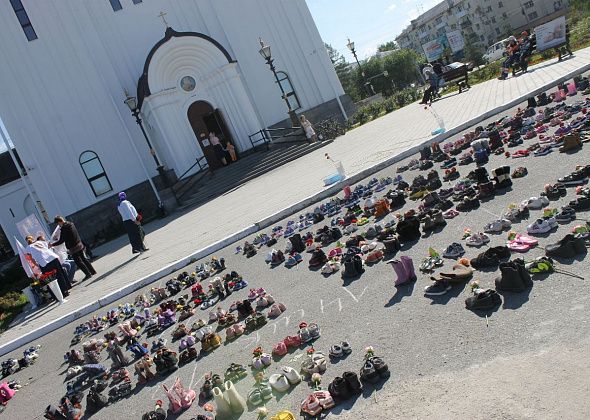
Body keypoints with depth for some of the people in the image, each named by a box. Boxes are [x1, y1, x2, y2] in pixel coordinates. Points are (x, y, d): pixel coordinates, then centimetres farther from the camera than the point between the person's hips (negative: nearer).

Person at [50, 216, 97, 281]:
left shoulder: (63, 229, -19)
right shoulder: (71, 224, 5)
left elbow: (61, 241, -16)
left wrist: (52, 244, -5)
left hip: (73, 248, -8)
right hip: (79, 245, 8)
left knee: (79, 262, 1)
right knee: (84, 259, 17)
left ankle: (88, 274, 2)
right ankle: (93, 271, 23)